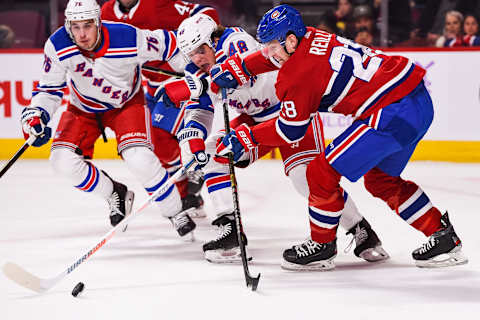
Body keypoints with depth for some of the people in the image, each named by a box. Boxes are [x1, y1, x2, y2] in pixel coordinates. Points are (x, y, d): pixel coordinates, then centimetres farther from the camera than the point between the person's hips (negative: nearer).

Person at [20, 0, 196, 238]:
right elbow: (50, 88, -12)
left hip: (126, 102, -3)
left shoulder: (128, 39, -32)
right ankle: (115, 195, 11)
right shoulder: (58, 47, -26)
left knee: (140, 160, -24)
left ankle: (175, 213, 0)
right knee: (63, 161, -16)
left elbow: (167, 44, -15)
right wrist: (36, 115, -30)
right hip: (83, 108, 3)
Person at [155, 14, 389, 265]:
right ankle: (230, 230, -5)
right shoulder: (202, 74, -1)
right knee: (212, 153, -6)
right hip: (255, 119, 8)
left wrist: (192, 86, -50)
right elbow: (198, 113, 0)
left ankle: (361, 231, -10)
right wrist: (192, 142, -22)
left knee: (305, 173, -23)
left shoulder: (235, 40, -25)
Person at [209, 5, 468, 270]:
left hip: (394, 115, -10)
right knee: (380, 180, 26)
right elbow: (274, 57, 32)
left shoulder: (299, 74, -14)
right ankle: (443, 235, 29)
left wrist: (245, 138, 6)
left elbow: (290, 131, -4)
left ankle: (322, 245, 15)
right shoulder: (309, 38, 10)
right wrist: (236, 69, 21)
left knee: (323, 173, -2)